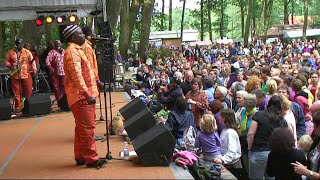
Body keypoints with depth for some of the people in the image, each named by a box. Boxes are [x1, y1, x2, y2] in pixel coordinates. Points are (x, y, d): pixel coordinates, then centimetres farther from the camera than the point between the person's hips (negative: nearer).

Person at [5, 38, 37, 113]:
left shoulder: (27, 52, 6)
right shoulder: (10, 52, 9)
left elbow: (32, 62, 1)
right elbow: (6, 61, 8)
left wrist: (34, 71, -12)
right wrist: (10, 66, -13)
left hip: (26, 75, -1)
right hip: (15, 76, 1)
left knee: (28, 92, 0)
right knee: (16, 93, 2)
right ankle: (17, 108, 10)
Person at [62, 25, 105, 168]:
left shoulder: (77, 50, 20)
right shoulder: (72, 52, -14)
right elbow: (76, 76, -22)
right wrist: (88, 94, -26)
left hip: (84, 96, 11)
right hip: (81, 96, -11)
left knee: (82, 127, 14)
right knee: (87, 127, -7)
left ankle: (80, 157, 22)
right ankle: (91, 158, -2)